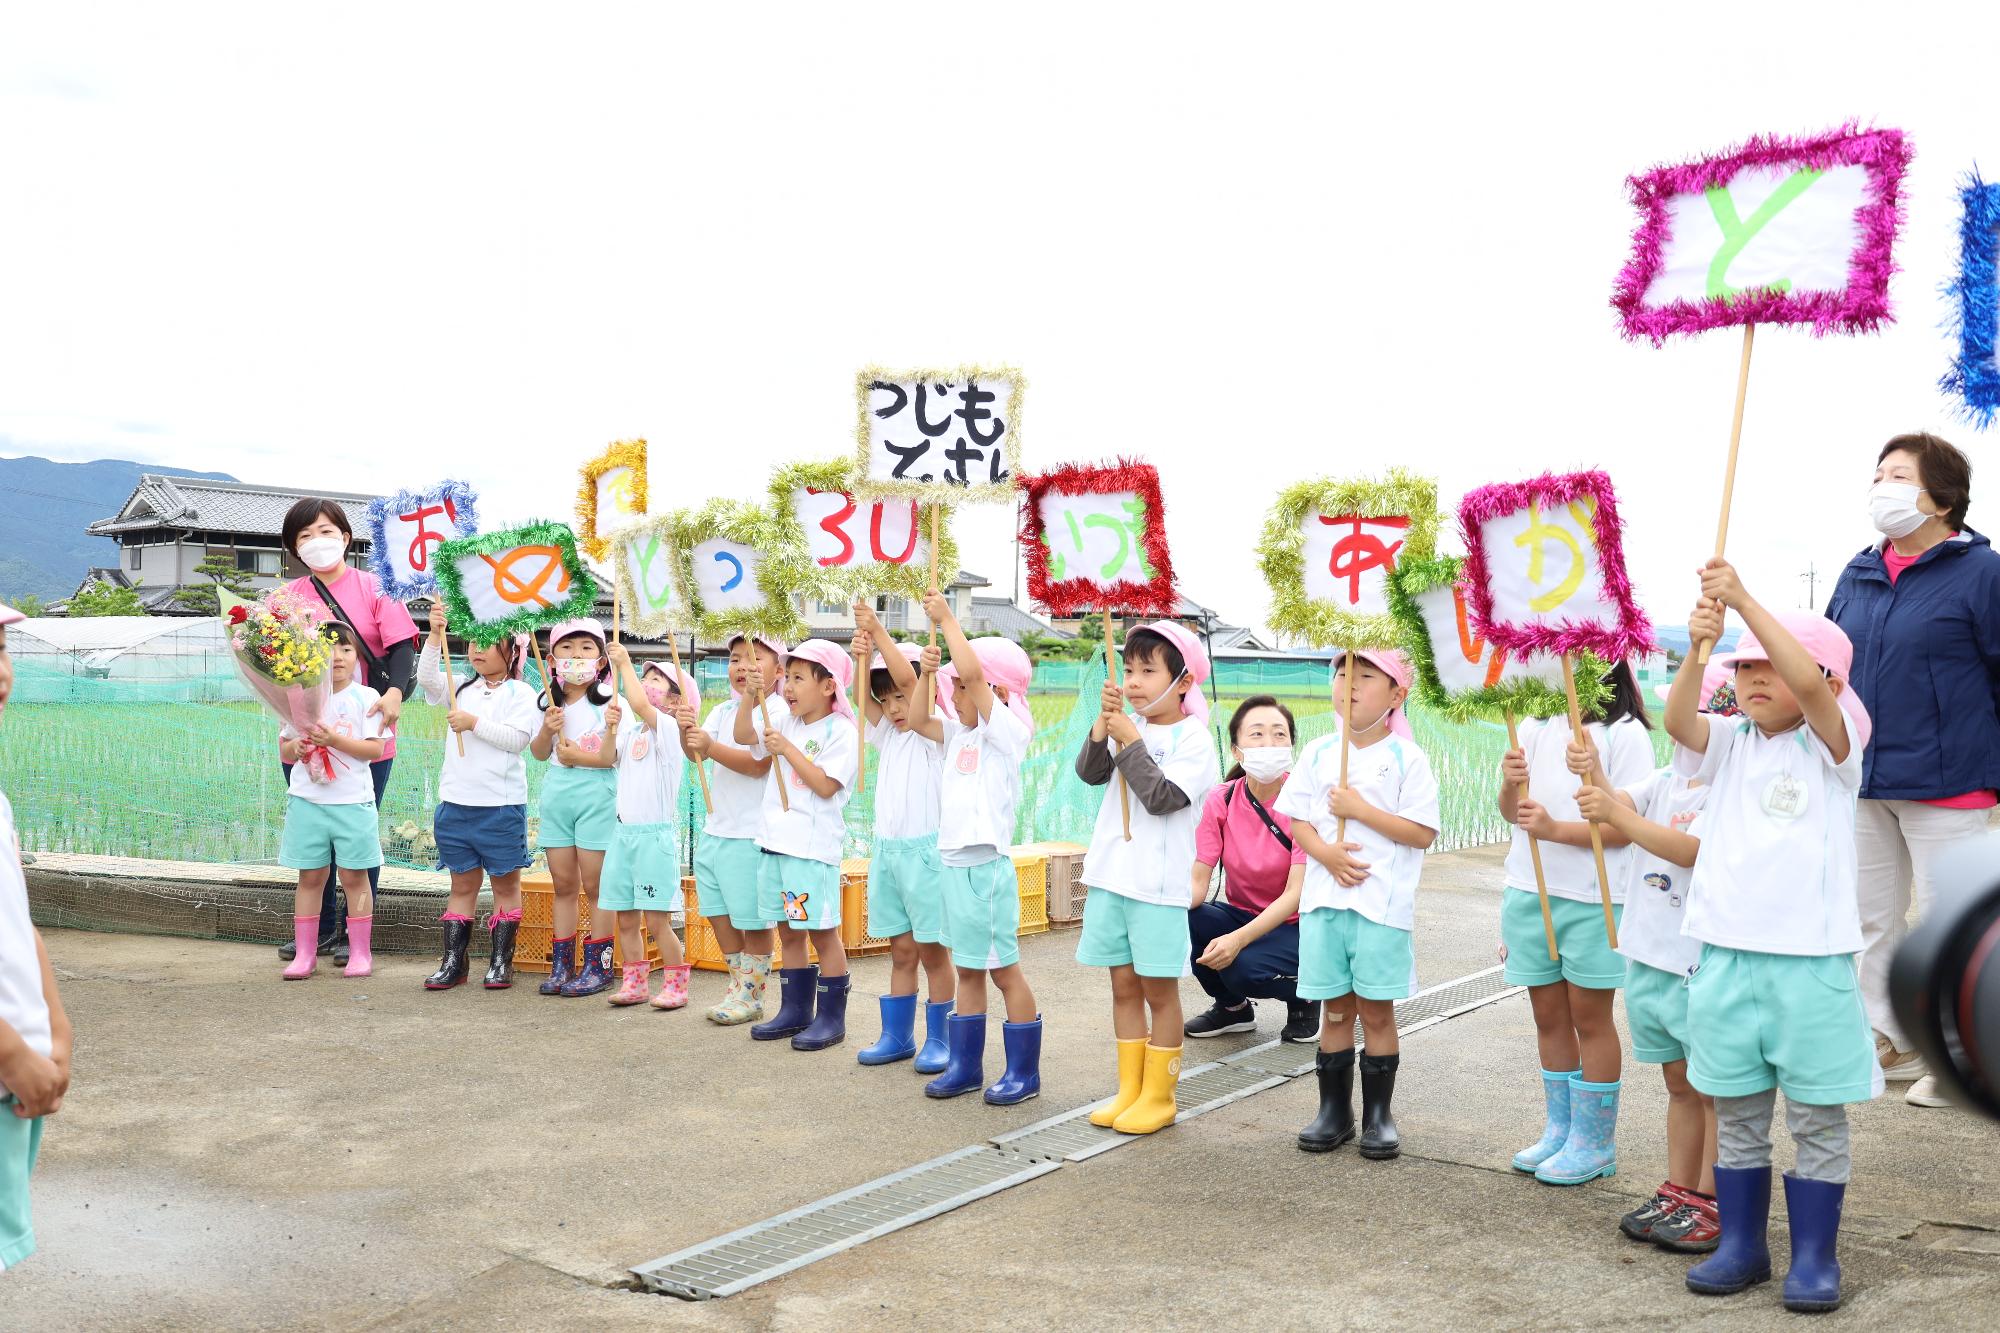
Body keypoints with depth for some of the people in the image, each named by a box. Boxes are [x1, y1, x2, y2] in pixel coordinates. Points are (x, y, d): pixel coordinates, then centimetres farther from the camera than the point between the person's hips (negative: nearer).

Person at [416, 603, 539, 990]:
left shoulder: (521, 693, -3)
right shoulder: (462, 689, 10)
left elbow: (518, 738, -14)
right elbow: (426, 678, -6)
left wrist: (475, 723, -17)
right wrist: (435, 635, -14)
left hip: (502, 805, -4)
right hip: (455, 802, 4)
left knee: (505, 884, 6)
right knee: (462, 885, 11)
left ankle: (500, 962, 13)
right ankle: (453, 962, 14)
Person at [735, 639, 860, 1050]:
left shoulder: (841, 731, -10)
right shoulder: (787, 723, 12)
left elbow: (825, 785, -17)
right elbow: (743, 735, 15)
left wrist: (786, 749, -18)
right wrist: (751, 697, 0)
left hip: (813, 848, -8)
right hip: (776, 843, 8)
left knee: (823, 932, 0)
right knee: (789, 931, 14)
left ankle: (831, 1017, 8)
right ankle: (794, 1010, 24)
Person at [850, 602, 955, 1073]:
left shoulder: (936, 733, -6)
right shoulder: (888, 734, 14)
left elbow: (910, 696, -22)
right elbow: (864, 692, 1)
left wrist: (878, 629, -23)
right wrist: (861, 653, -19)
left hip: (923, 849, -6)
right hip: (886, 849, 6)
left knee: (932, 950, 2)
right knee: (901, 950, 12)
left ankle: (939, 1039, 11)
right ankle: (897, 1037, 19)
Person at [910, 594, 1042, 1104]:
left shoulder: (1007, 731, -11)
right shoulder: (961, 733, 11)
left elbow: (972, 672, -25)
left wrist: (946, 618, -17)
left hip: (987, 866, -8)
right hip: (955, 864, 8)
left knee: (1004, 968, 0)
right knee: (967, 969, 14)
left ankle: (1024, 1071, 10)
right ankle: (965, 1065, 22)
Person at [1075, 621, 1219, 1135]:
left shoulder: (1193, 737, -8)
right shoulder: (1127, 726, 8)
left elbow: (1162, 798, -18)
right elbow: (1090, 773, -3)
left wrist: (1129, 741, -17)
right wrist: (1103, 724, -16)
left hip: (1158, 883, -6)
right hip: (1111, 875, 6)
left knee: (1159, 989, 4)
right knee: (1124, 984, 12)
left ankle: (1158, 1097, 14)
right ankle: (1129, 1091, 22)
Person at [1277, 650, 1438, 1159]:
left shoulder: (1406, 757, -4)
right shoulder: (1318, 753, 7)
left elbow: (1423, 833, -9)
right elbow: (1297, 820, 7)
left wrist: (1361, 809, -15)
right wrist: (1326, 852, -12)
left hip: (1383, 904, -3)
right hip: (1324, 900, 3)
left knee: (1377, 1009, 5)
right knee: (1335, 1008, 11)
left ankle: (1378, 1114, 19)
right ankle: (1334, 1109, 22)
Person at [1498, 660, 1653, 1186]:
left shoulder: (1625, 731, -10)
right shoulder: (1535, 727, 7)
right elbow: (1511, 813, 9)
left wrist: (1556, 829, -24)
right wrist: (1510, 785, -12)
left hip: (1592, 900, -5)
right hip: (1529, 893, 6)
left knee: (1590, 1018, 5)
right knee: (1549, 1016, 14)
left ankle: (1595, 1142, 16)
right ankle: (1560, 1129, 27)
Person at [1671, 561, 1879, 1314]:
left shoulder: (1830, 746, -4)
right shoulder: (1729, 745, 6)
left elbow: (1811, 685, -24)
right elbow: (1677, 721, -15)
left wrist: (1745, 600, -30)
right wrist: (1698, 649, -32)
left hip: (1810, 959, -3)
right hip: (1727, 955, 4)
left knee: (1817, 1118, 7)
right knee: (1736, 1115, 13)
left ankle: (1814, 1256, 20)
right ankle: (1741, 1245, 25)